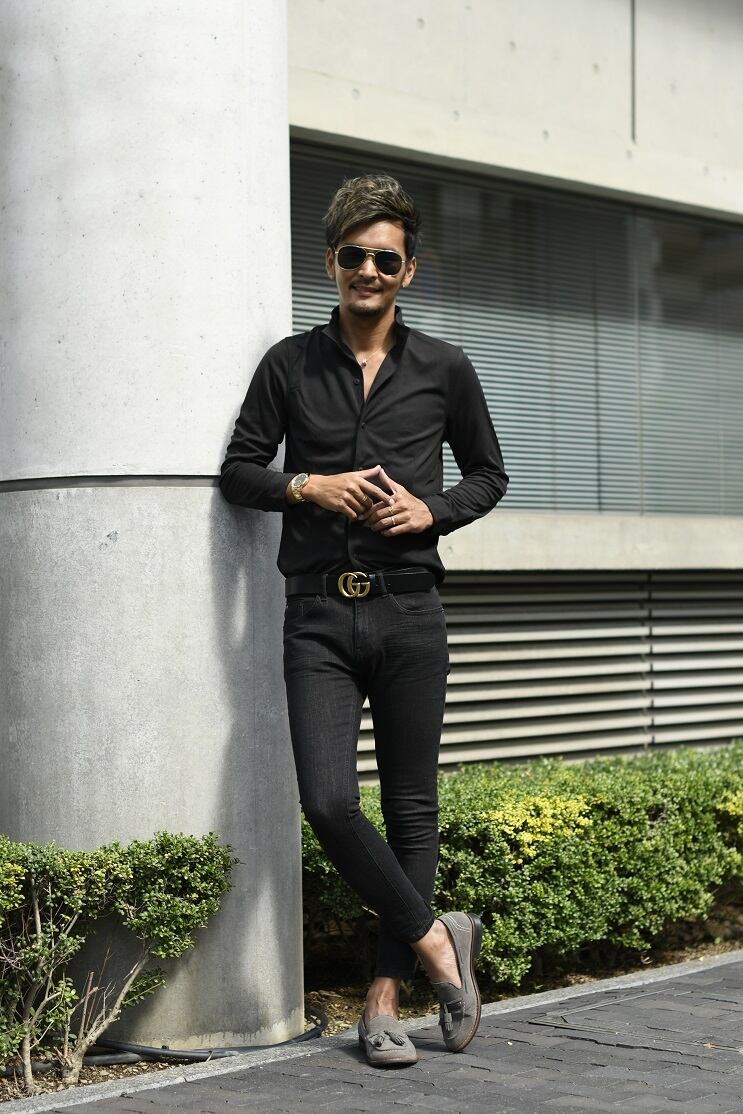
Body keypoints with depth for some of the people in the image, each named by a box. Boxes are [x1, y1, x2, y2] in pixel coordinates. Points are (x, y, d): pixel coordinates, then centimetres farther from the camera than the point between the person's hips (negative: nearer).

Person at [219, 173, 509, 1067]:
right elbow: (239, 471, 11)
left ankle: (385, 997, 14)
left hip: (408, 613, 0)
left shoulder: (444, 371, 8)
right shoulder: (289, 365, 8)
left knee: (410, 806, 3)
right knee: (328, 802, -14)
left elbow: (488, 475, 16)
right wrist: (310, 488, -7)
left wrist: (432, 509, -3)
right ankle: (435, 939, 7)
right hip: (319, 616, 0)